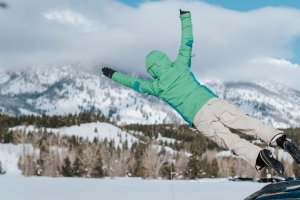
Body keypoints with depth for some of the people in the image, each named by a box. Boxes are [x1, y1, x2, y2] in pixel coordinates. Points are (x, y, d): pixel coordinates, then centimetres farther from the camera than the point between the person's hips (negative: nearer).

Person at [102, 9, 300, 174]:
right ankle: (280, 139, -29)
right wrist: (185, 18, 40)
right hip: (213, 102, 3)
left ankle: (259, 156, -40)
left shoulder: (156, 86, 12)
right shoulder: (180, 66, 17)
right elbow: (187, 43, 28)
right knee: (252, 125, -7)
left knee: (231, 141, -15)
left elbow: (134, 82, 26)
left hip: (200, 118, -3)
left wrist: (112, 74, 42)